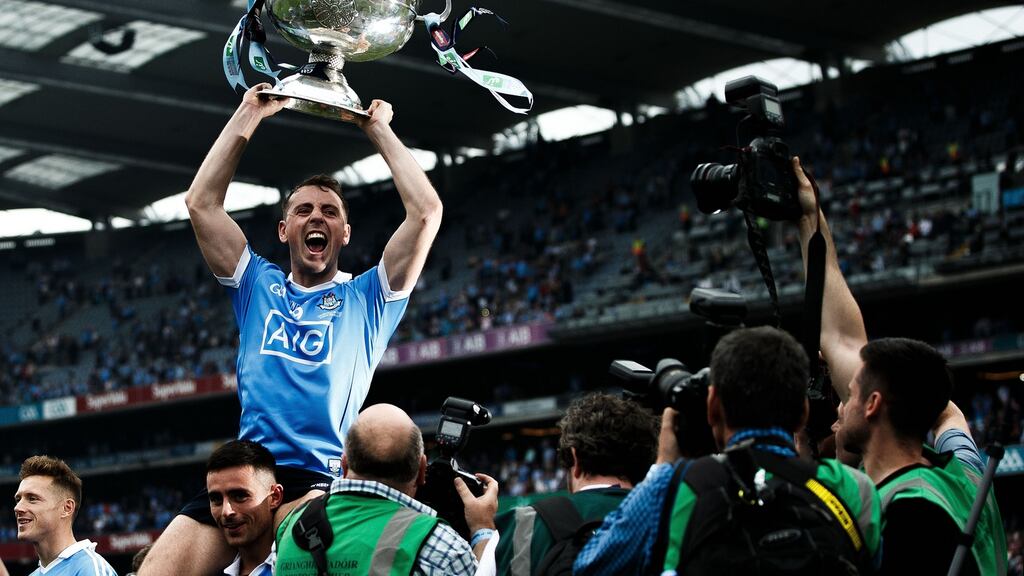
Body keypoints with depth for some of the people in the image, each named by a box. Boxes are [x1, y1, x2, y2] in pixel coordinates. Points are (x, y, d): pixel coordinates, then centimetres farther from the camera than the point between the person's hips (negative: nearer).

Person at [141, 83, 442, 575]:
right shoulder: (259, 287, 23)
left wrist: (378, 129, 16)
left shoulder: (367, 298, 17)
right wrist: (248, 116, 18)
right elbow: (201, 203, 16)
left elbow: (426, 211, 7)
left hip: (322, 483, -3)